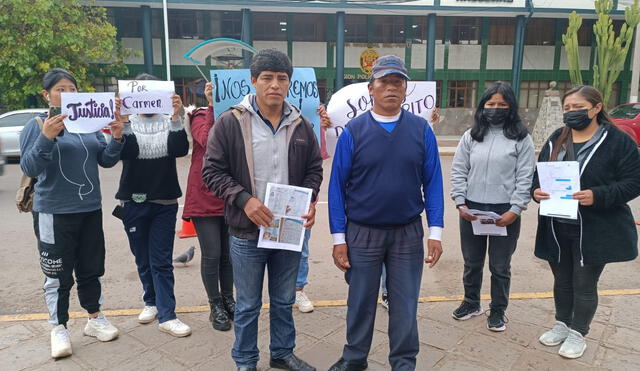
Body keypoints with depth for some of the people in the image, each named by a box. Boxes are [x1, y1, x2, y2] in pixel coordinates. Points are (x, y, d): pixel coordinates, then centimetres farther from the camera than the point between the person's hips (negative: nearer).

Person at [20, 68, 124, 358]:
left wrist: (116, 138, -13)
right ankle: (59, 329, 17)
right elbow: (29, 168, -14)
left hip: (90, 210, 4)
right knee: (58, 274, 3)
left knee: (91, 268, 14)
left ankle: (95, 319, 28)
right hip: (54, 213, -4)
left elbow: (106, 160, 6)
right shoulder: (37, 126, -5)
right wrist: (46, 137, -29)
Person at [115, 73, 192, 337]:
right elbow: (124, 152, -14)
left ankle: (166, 315, 4)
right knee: (143, 259, 13)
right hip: (133, 202, 1)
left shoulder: (169, 122, 2)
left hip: (165, 203, -1)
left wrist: (176, 118, -24)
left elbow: (180, 149, -14)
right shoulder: (127, 123, 3)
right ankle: (152, 302, 32)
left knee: (162, 261, 0)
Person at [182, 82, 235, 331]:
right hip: (205, 198, -3)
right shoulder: (200, 118, -3)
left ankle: (228, 300, 29)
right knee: (211, 255, 0)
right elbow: (208, 141, -25)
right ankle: (216, 306, 18)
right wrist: (212, 106, -27)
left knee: (228, 253, 12)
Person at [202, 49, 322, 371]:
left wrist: (310, 200, -8)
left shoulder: (300, 125, 2)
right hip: (247, 231, -3)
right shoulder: (230, 122, -8)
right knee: (247, 305, 12)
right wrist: (244, 199, -20)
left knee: (284, 301, 20)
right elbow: (212, 170, -7)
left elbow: (314, 169, 10)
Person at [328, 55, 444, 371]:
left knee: (405, 304, 12)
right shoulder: (353, 131, -5)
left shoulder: (422, 130, -1)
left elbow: (433, 183, 1)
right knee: (361, 301, 15)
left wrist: (435, 232, -4)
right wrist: (338, 238, -6)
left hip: (408, 234, 1)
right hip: (361, 234, 0)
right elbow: (337, 187, -4)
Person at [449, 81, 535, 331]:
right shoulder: (471, 136, 5)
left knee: (500, 266, 11)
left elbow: (525, 178, -6)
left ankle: (498, 310, 30)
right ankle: (471, 303, 37)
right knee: (472, 262, 17)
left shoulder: (521, 139, -2)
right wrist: (460, 203, -6)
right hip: (471, 210, 3)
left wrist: (515, 210, -13)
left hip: (505, 212, -2)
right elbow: (458, 171, 3)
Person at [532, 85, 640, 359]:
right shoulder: (555, 140, 8)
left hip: (594, 231, -4)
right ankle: (562, 324, 38)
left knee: (584, 284, 9)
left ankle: (578, 333, 28)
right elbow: (539, 174, 10)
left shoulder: (618, 141, -8)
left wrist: (597, 196, -26)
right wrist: (536, 190, -13)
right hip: (556, 229, 5)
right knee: (562, 280, 19)